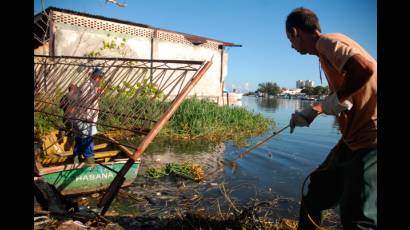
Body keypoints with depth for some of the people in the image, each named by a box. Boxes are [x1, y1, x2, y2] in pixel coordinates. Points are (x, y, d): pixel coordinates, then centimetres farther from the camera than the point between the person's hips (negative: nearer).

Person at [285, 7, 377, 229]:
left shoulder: (327, 41, -11)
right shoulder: (325, 49, 17)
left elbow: (365, 67, -30)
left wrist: (336, 98, -17)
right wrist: (310, 112, 29)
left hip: (370, 138, -10)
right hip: (354, 139, 10)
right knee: (315, 190, 19)